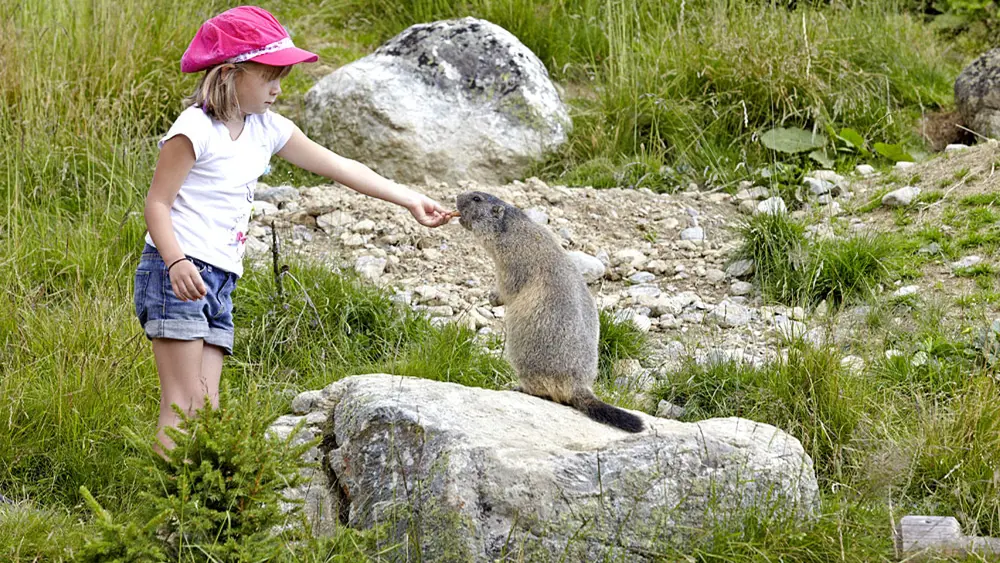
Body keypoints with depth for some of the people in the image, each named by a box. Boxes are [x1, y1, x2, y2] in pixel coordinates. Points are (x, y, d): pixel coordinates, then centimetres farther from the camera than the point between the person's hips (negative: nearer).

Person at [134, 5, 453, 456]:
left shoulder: (266, 129, 13)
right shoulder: (195, 129, -9)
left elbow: (336, 166, 17)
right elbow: (157, 203, -11)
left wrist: (408, 199, 15)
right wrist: (177, 262, -27)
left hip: (220, 283, 8)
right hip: (177, 273, -8)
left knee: (206, 408, 1)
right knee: (183, 403, -14)